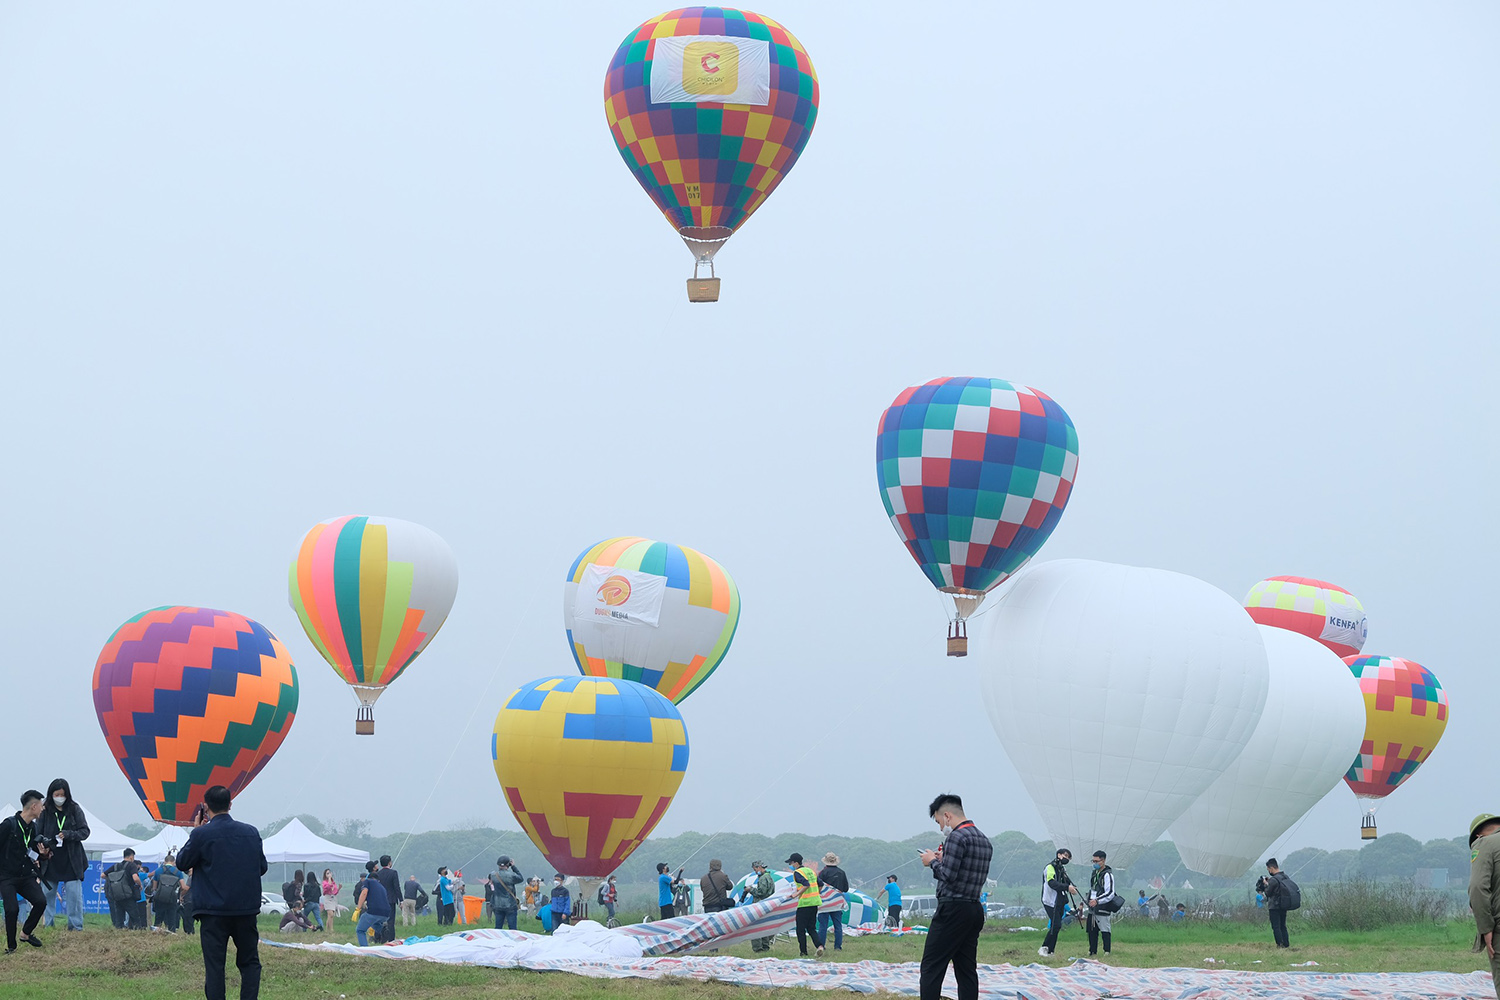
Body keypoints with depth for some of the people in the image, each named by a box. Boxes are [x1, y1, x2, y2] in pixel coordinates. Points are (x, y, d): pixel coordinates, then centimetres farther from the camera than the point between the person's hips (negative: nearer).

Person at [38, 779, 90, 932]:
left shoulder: (75, 809, 1)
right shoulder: (44, 811, 0)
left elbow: (85, 832, 1)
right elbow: (37, 834, 3)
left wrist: (68, 834, -15)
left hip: (71, 861, 0)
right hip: (50, 860, 0)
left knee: (74, 893, -3)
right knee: (47, 894, 4)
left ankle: (76, 926, 2)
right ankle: (47, 926, 12)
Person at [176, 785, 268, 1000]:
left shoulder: (202, 835, -10)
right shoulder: (251, 832, 2)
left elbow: (182, 863, 4)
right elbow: (262, 867, 11)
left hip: (213, 911, -3)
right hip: (247, 909, 3)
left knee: (214, 965, 1)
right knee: (250, 962, 12)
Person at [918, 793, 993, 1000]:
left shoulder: (957, 837, -13)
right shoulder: (984, 840, 16)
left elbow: (947, 876, -19)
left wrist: (933, 862, -1)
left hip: (953, 909, -9)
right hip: (975, 910, 9)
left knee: (931, 967, -7)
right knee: (966, 969, 9)